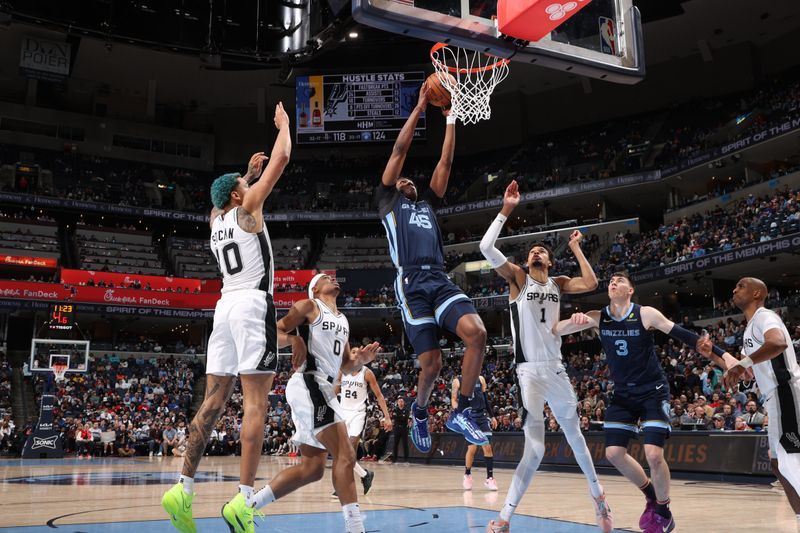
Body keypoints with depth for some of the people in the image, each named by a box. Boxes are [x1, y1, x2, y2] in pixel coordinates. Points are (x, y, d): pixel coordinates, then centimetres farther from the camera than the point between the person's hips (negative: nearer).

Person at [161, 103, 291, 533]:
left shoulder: (215, 220, 19)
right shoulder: (247, 208, 2)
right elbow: (282, 159, 4)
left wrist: (249, 171, 46)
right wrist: (284, 123, 19)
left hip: (225, 305, 7)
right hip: (253, 304, -7)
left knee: (213, 402, 7)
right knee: (256, 403, -10)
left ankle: (183, 489, 3)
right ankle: (244, 497, -15)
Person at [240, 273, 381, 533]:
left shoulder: (343, 320, 25)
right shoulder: (308, 306, 3)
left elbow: (346, 366, 25)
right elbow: (274, 332, -4)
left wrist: (361, 359, 4)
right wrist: (293, 339, -24)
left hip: (323, 388, 9)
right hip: (309, 384, -9)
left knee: (312, 468, 9)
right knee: (345, 456, -16)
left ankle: (242, 507, 14)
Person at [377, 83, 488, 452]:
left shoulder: (428, 203, 30)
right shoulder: (388, 201, 18)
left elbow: (445, 162, 25)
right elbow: (399, 151, 13)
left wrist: (451, 119, 22)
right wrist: (419, 108, 14)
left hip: (441, 281, 4)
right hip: (412, 284, -4)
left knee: (476, 333, -21)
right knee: (431, 365, -7)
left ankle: (461, 414, -7)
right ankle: (419, 411, 26)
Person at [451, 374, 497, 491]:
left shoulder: (480, 379, 9)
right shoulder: (458, 381, 1)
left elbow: (485, 398, 15)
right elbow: (453, 400, -1)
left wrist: (492, 416, 15)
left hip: (482, 415, 3)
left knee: (487, 446, -5)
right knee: (472, 448, -6)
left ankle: (490, 478, 2)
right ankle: (467, 476, 17)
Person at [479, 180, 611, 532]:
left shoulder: (558, 284, 13)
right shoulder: (518, 278, 0)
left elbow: (591, 283, -5)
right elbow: (485, 248, -14)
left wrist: (576, 248, 4)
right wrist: (506, 210, -14)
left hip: (556, 369, 5)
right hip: (529, 371, -4)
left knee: (574, 434, 19)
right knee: (535, 448, -12)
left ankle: (597, 494, 39)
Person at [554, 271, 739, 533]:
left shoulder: (645, 314, -13)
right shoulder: (598, 317, -4)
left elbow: (685, 336, -11)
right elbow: (556, 330, -10)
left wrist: (721, 354, -17)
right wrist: (574, 320, -32)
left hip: (653, 391, -4)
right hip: (623, 394, 4)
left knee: (653, 455, -15)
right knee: (614, 453, -1)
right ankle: (651, 496, 25)